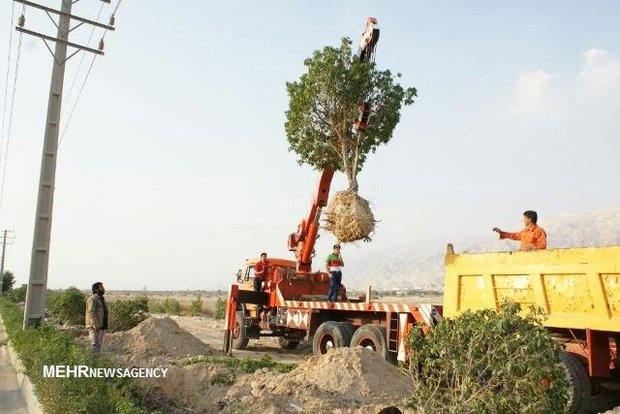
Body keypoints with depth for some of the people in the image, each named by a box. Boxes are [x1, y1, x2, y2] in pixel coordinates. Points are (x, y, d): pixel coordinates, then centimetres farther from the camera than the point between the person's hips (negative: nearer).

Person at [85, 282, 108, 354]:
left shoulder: (101, 299, 17)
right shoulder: (92, 299, -13)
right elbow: (91, 313, -22)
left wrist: (104, 326, 18)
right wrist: (95, 325, -28)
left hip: (101, 327, 9)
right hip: (94, 327, -9)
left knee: (99, 344, 13)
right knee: (95, 344, -10)